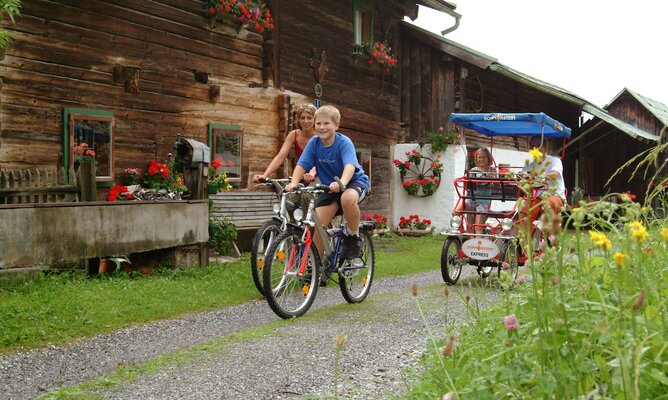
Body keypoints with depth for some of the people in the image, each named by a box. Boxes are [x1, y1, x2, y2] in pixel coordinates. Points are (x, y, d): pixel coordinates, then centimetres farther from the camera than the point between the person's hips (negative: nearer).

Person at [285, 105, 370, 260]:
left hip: (354, 181, -4)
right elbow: (302, 165, -15)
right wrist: (294, 183, -35)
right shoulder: (314, 142, -10)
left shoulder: (344, 142, -22)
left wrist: (341, 183, -57)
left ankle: (354, 237, -15)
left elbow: (350, 165, -37)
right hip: (329, 187, 4)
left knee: (348, 198, -40)